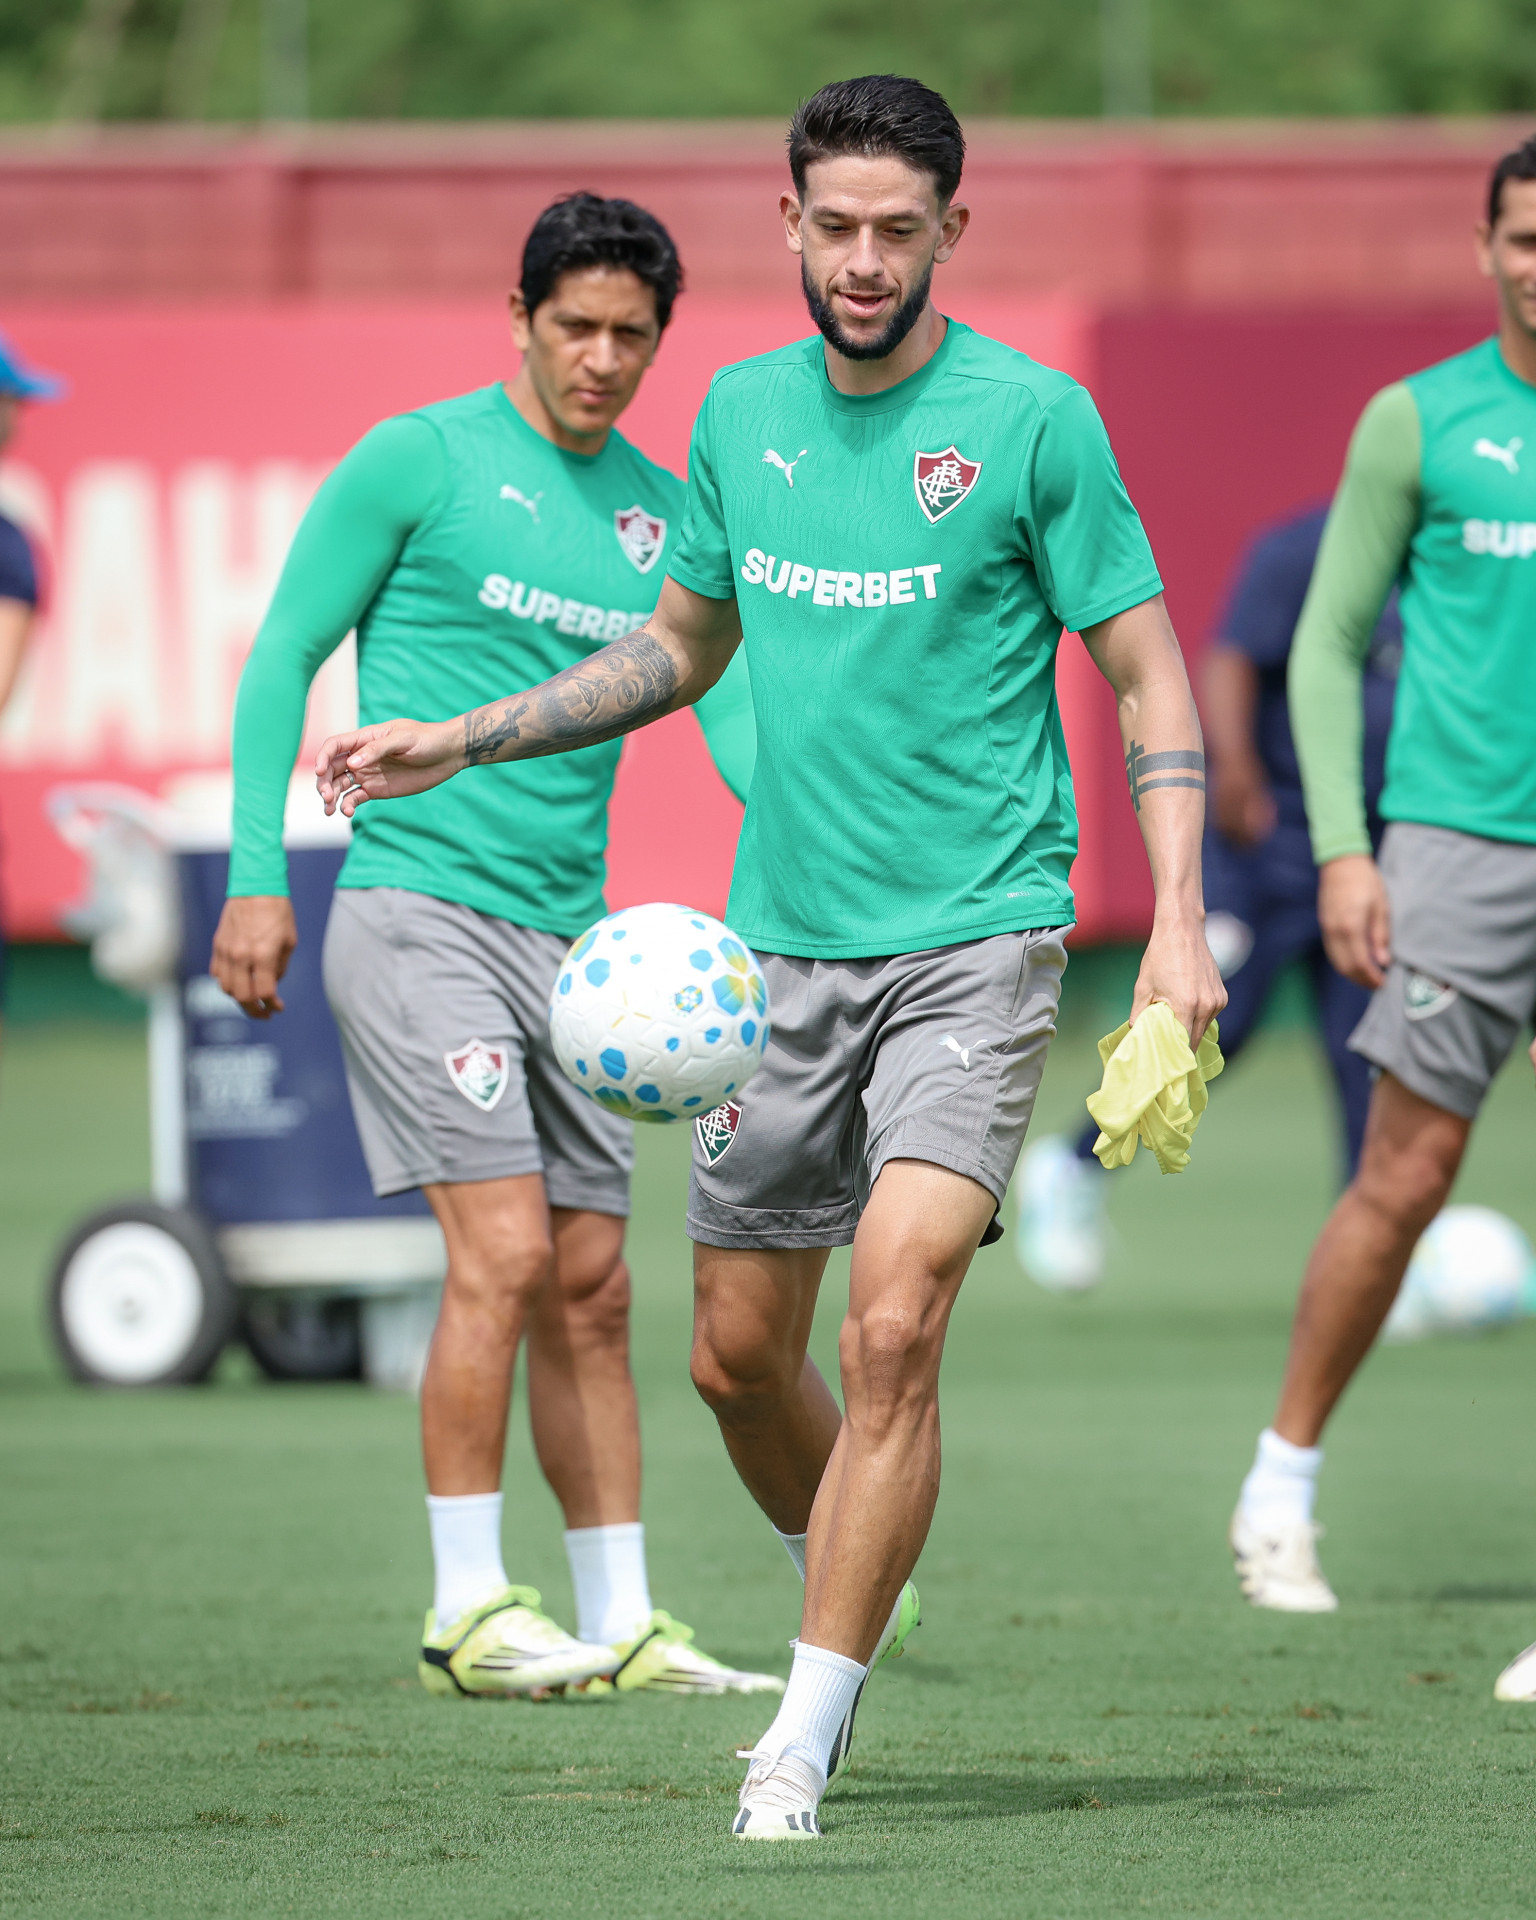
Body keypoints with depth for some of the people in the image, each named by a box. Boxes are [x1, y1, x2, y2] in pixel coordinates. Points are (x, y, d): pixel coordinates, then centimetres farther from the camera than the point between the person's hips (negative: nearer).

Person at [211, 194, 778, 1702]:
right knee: (504, 1251, -15)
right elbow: (284, 657, -1)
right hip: (416, 910, -6)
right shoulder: (419, 461, -4)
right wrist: (256, 876, -8)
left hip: (567, 936, 6)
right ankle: (467, 1610, -8)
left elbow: (728, 702, 7)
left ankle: (619, 1622, 14)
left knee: (591, 1284, 8)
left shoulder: (662, 512, 12)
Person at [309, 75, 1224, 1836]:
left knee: (892, 1330, -17)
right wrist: (459, 743, 17)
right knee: (738, 1356, 9)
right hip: (783, 946, 5)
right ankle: (857, 1599, 37)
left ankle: (806, 1735, -10)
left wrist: (1177, 926, -13)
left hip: (972, 944, -5)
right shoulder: (743, 413, 7)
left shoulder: (1030, 419, -7)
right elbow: (684, 644, 23)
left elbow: (1148, 677, -3)